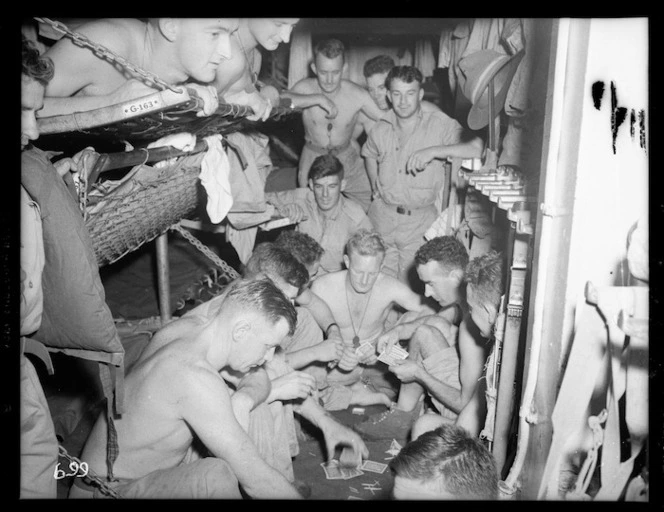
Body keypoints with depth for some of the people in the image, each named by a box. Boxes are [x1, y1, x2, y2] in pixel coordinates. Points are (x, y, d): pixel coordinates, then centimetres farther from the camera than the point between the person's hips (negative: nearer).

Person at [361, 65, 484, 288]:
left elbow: (476, 147, -24)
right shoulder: (381, 128, 4)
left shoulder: (440, 125, -9)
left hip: (420, 221, -3)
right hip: (382, 216, 3)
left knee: (411, 287, 7)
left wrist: (433, 151, -32)